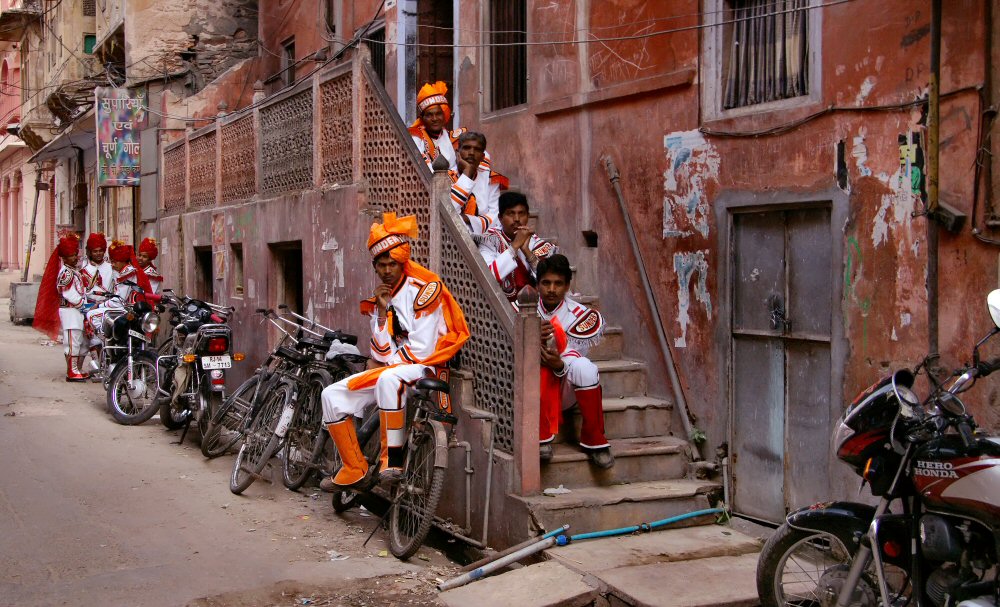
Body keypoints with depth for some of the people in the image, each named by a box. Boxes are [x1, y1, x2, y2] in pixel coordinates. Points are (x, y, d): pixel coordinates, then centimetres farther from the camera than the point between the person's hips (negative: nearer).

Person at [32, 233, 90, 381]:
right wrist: (82, 304, -15)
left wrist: (84, 304, 11)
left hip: (78, 311, 10)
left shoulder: (74, 271, 17)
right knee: (72, 342, -8)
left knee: (82, 341, 14)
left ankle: (77, 369, 21)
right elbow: (69, 293, -20)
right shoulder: (66, 272, -13)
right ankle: (71, 372, -5)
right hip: (70, 311, -10)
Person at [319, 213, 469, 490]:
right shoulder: (379, 299, 11)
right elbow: (381, 354, 0)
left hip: (424, 369, -8)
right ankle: (354, 472, 1)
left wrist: (390, 361, -2)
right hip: (387, 371, 8)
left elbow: (421, 350, -16)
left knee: (388, 379, -39)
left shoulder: (423, 289, -10)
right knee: (332, 395, -3)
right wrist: (382, 310, -7)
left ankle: (392, 457, -27)